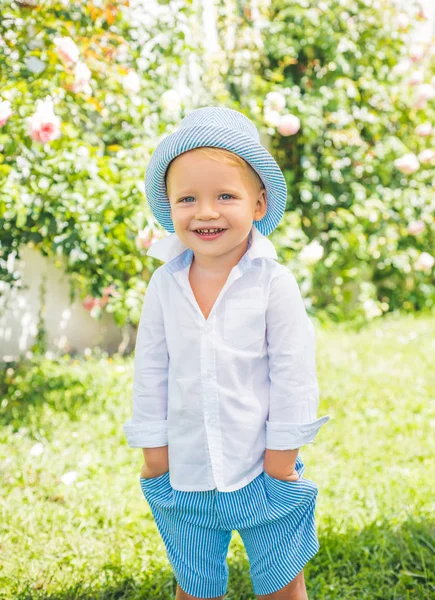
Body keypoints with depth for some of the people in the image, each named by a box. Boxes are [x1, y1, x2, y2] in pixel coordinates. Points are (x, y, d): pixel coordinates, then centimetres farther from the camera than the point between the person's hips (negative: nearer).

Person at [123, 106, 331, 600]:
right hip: (186, 475, 3)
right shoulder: (164, 286, -5)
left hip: (262, 470, -2)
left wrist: (280, 463, -7)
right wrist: (154, 459, 2)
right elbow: (150, 374, 2)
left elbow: (293, 378, -9)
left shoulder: (274, 283, -13)